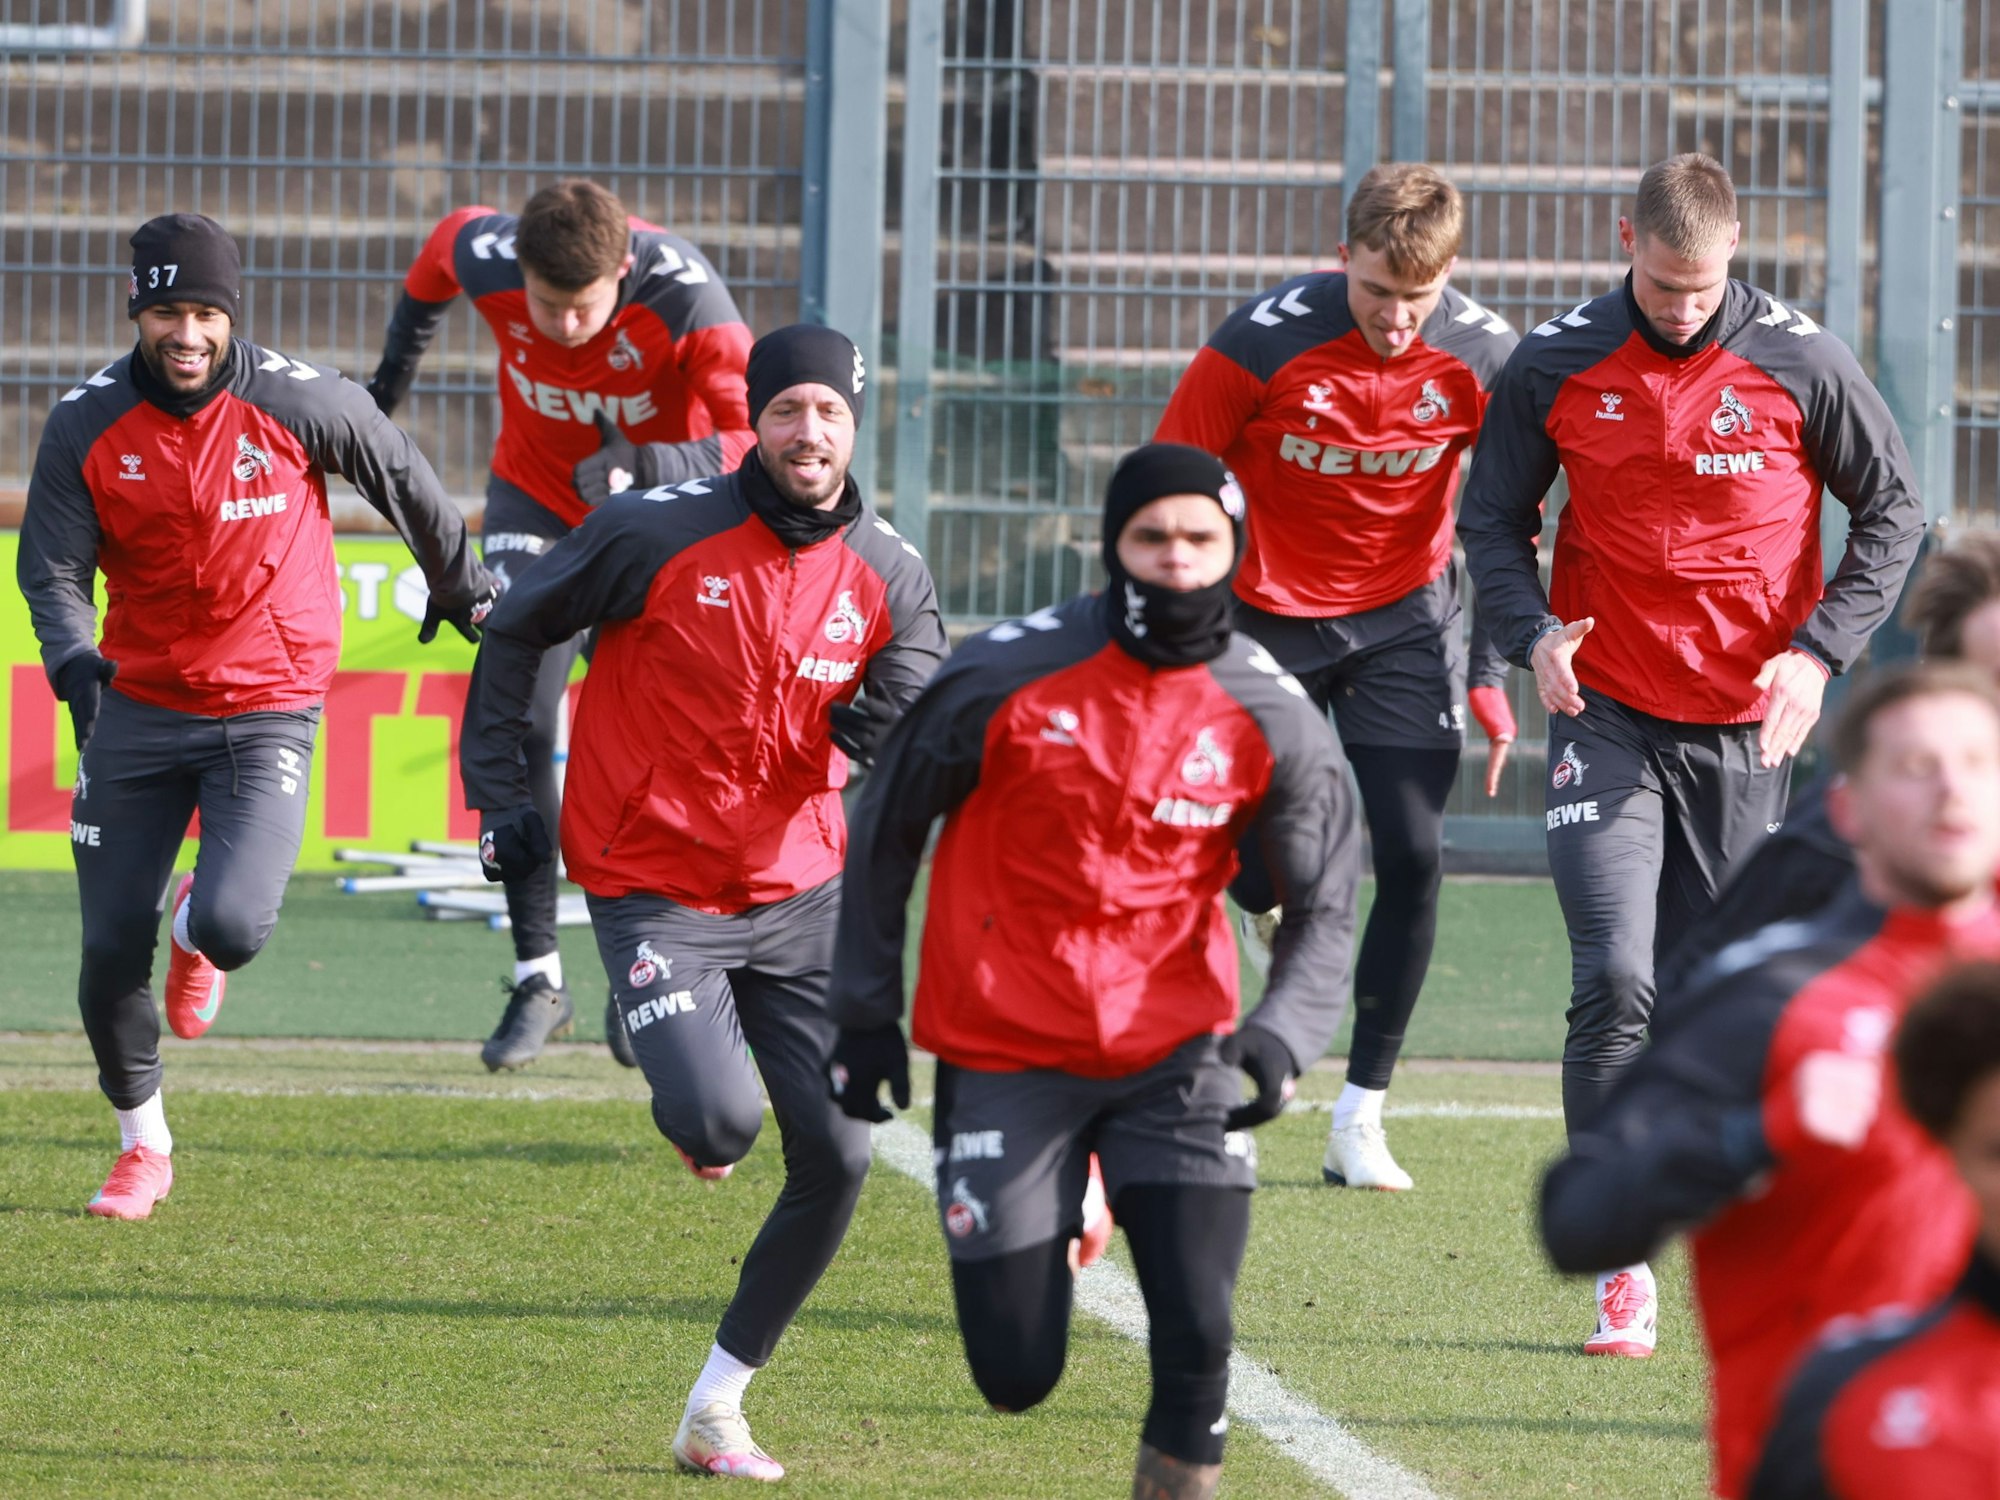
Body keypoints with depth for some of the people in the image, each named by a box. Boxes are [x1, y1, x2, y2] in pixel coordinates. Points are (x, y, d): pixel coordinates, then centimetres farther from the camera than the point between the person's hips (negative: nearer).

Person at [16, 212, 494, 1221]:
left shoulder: (301, 402, -12)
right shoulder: (87, 426, -8)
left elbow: (405, 483, 5)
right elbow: (52, 569, -5)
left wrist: (460, 588, 20)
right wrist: (72, 659, -26)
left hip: (268, 709, -2)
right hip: (138, 704, 2)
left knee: (232, 927, -21)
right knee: (110, 950, 3)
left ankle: (196, 932, 19)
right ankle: (143, 1146, 26)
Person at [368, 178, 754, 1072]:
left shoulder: (684, 301, -33)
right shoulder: (484, 259, -24)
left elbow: (761, 441, -36)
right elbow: (443, 244, 3)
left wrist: (642, 468, -49)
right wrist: (394, 375, 15)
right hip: (537, 498, 2)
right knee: (515, 725, -11)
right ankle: (537, 981, -6)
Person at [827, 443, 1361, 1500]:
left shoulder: (1274, 720, -5)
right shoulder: (1005, 679, -10)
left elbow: (1323, 908, 4)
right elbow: (888, 828, 4)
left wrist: (1280, 1035, -14)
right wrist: (866, 1012, 5)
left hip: (1174, 1051, 1)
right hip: (1005, 1049, -1)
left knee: (1195, 1339, -14)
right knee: (1017, 1375, 0)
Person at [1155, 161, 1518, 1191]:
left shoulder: (1484, 356, -14)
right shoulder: (1262, 344, -21)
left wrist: (1491, 672, 2)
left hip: (1401, 622, 2)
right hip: (1265, 617, -2)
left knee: (1412, 856, -10)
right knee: (1255, 867, -5)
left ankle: (1361, 1116, 0)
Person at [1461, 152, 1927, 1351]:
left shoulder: (1802, 363, -5)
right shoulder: (1557, 367, -2)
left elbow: (1894, 512, 5)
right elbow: (1494, 516, 10)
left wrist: (1820, 651, -7)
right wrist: (1531, 631, -9)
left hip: (1747, 728, 0)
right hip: (1608, 719, 0)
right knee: (1615, 982, -14)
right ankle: (1621, 1264, -9)